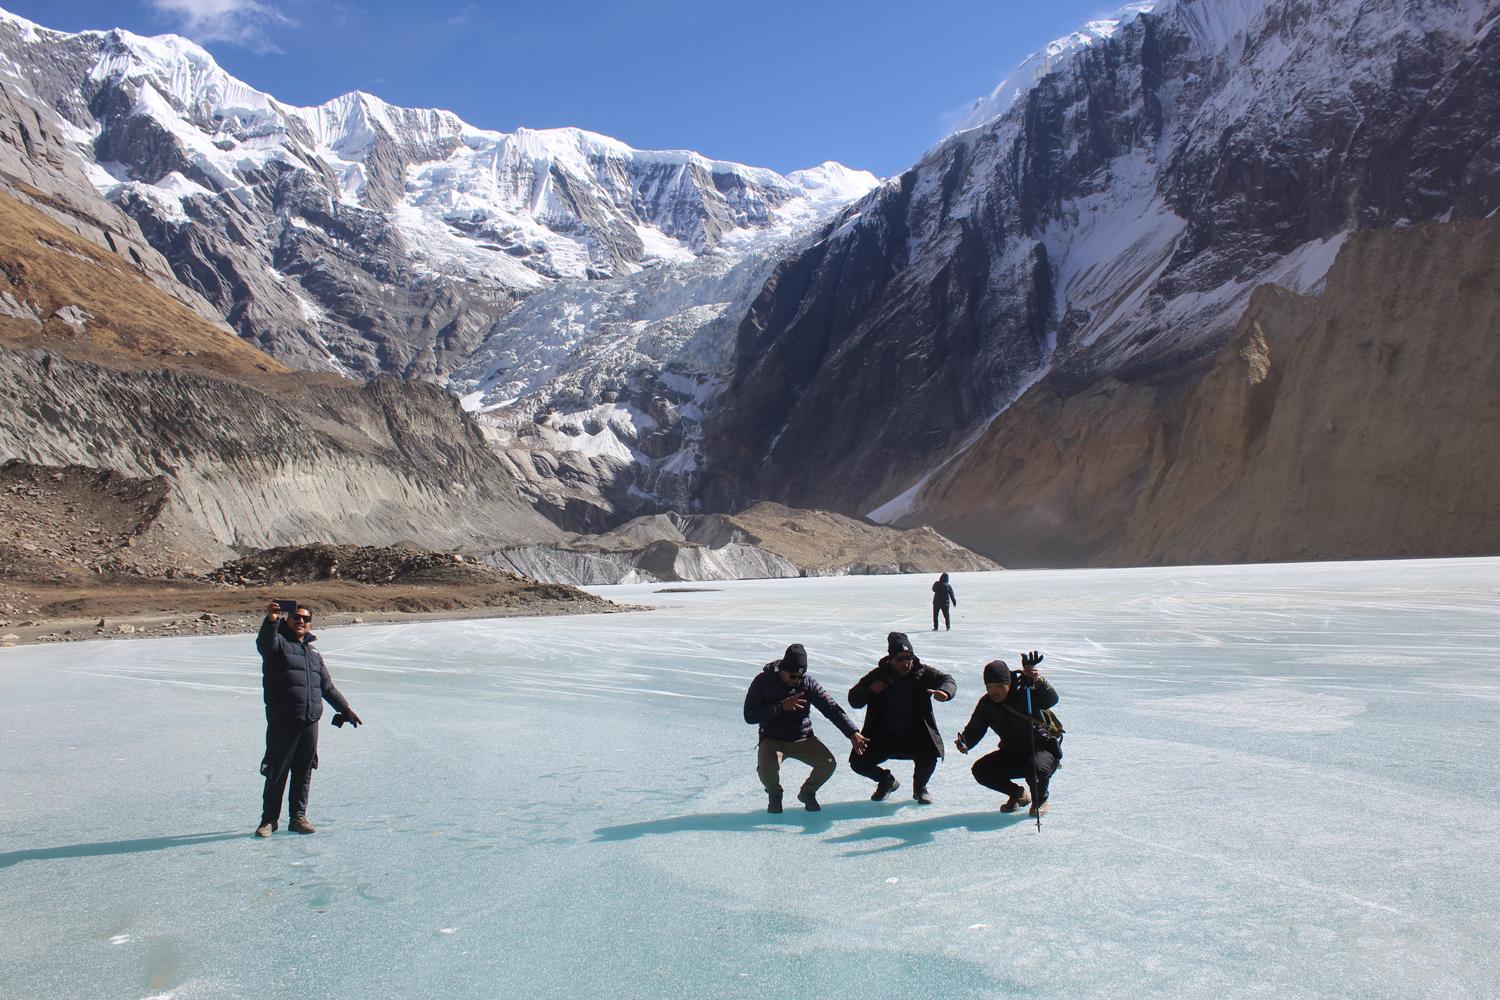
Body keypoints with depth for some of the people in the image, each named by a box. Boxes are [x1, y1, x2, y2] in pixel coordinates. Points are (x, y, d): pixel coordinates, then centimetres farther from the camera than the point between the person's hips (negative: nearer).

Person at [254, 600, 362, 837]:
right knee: (277, 772, 0)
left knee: (303, 772, 9)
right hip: (282, 721, -5)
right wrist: (271, 620, -43)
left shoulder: (313, 653, 22)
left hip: (310, 721, 5)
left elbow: (327, 686, 28)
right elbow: (264, 642, -23)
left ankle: (298, 817, 18)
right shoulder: (278, 643, 2)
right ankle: (268, 819, 11)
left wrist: (345, 708, 26)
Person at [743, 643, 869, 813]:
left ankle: (807, 793, 12)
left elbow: (832, 708, -15)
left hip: (804, 739, 2)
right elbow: (749, 716, -17)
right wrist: (781, 706, -26)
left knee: (829, 763, -21)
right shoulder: (763, 681, -13)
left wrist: (853, 733, -29)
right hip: (772, 740, -2)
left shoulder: (808, 683, -8)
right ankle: (774, 794, 6)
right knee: (766, 769, -32)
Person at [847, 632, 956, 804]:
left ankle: (920, 787, 10)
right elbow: (854, 700, -4)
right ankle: (887, 781, 23)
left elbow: (948, 681, -14)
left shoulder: (923, 673, -7)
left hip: (915, 737, -1)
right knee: (858, 762, -12)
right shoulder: (878, 675, -7)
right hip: (882, 738, 1)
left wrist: (944, 692, -39)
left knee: (929, 757, -28)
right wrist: (869, 690, -26)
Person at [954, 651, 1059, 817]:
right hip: (1012, 753, 5)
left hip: (1043, 749, -5)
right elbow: (975, 728, -5)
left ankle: (1040, 799, 0)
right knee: (980, 770, -12)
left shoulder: (1024, 692, -20)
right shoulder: (986, 704, -4)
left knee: (1037, 768, -37)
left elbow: (1051, 699, -37)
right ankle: (1017, 794, 14)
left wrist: (1038, 680, -57)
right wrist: (965, 743, -28)